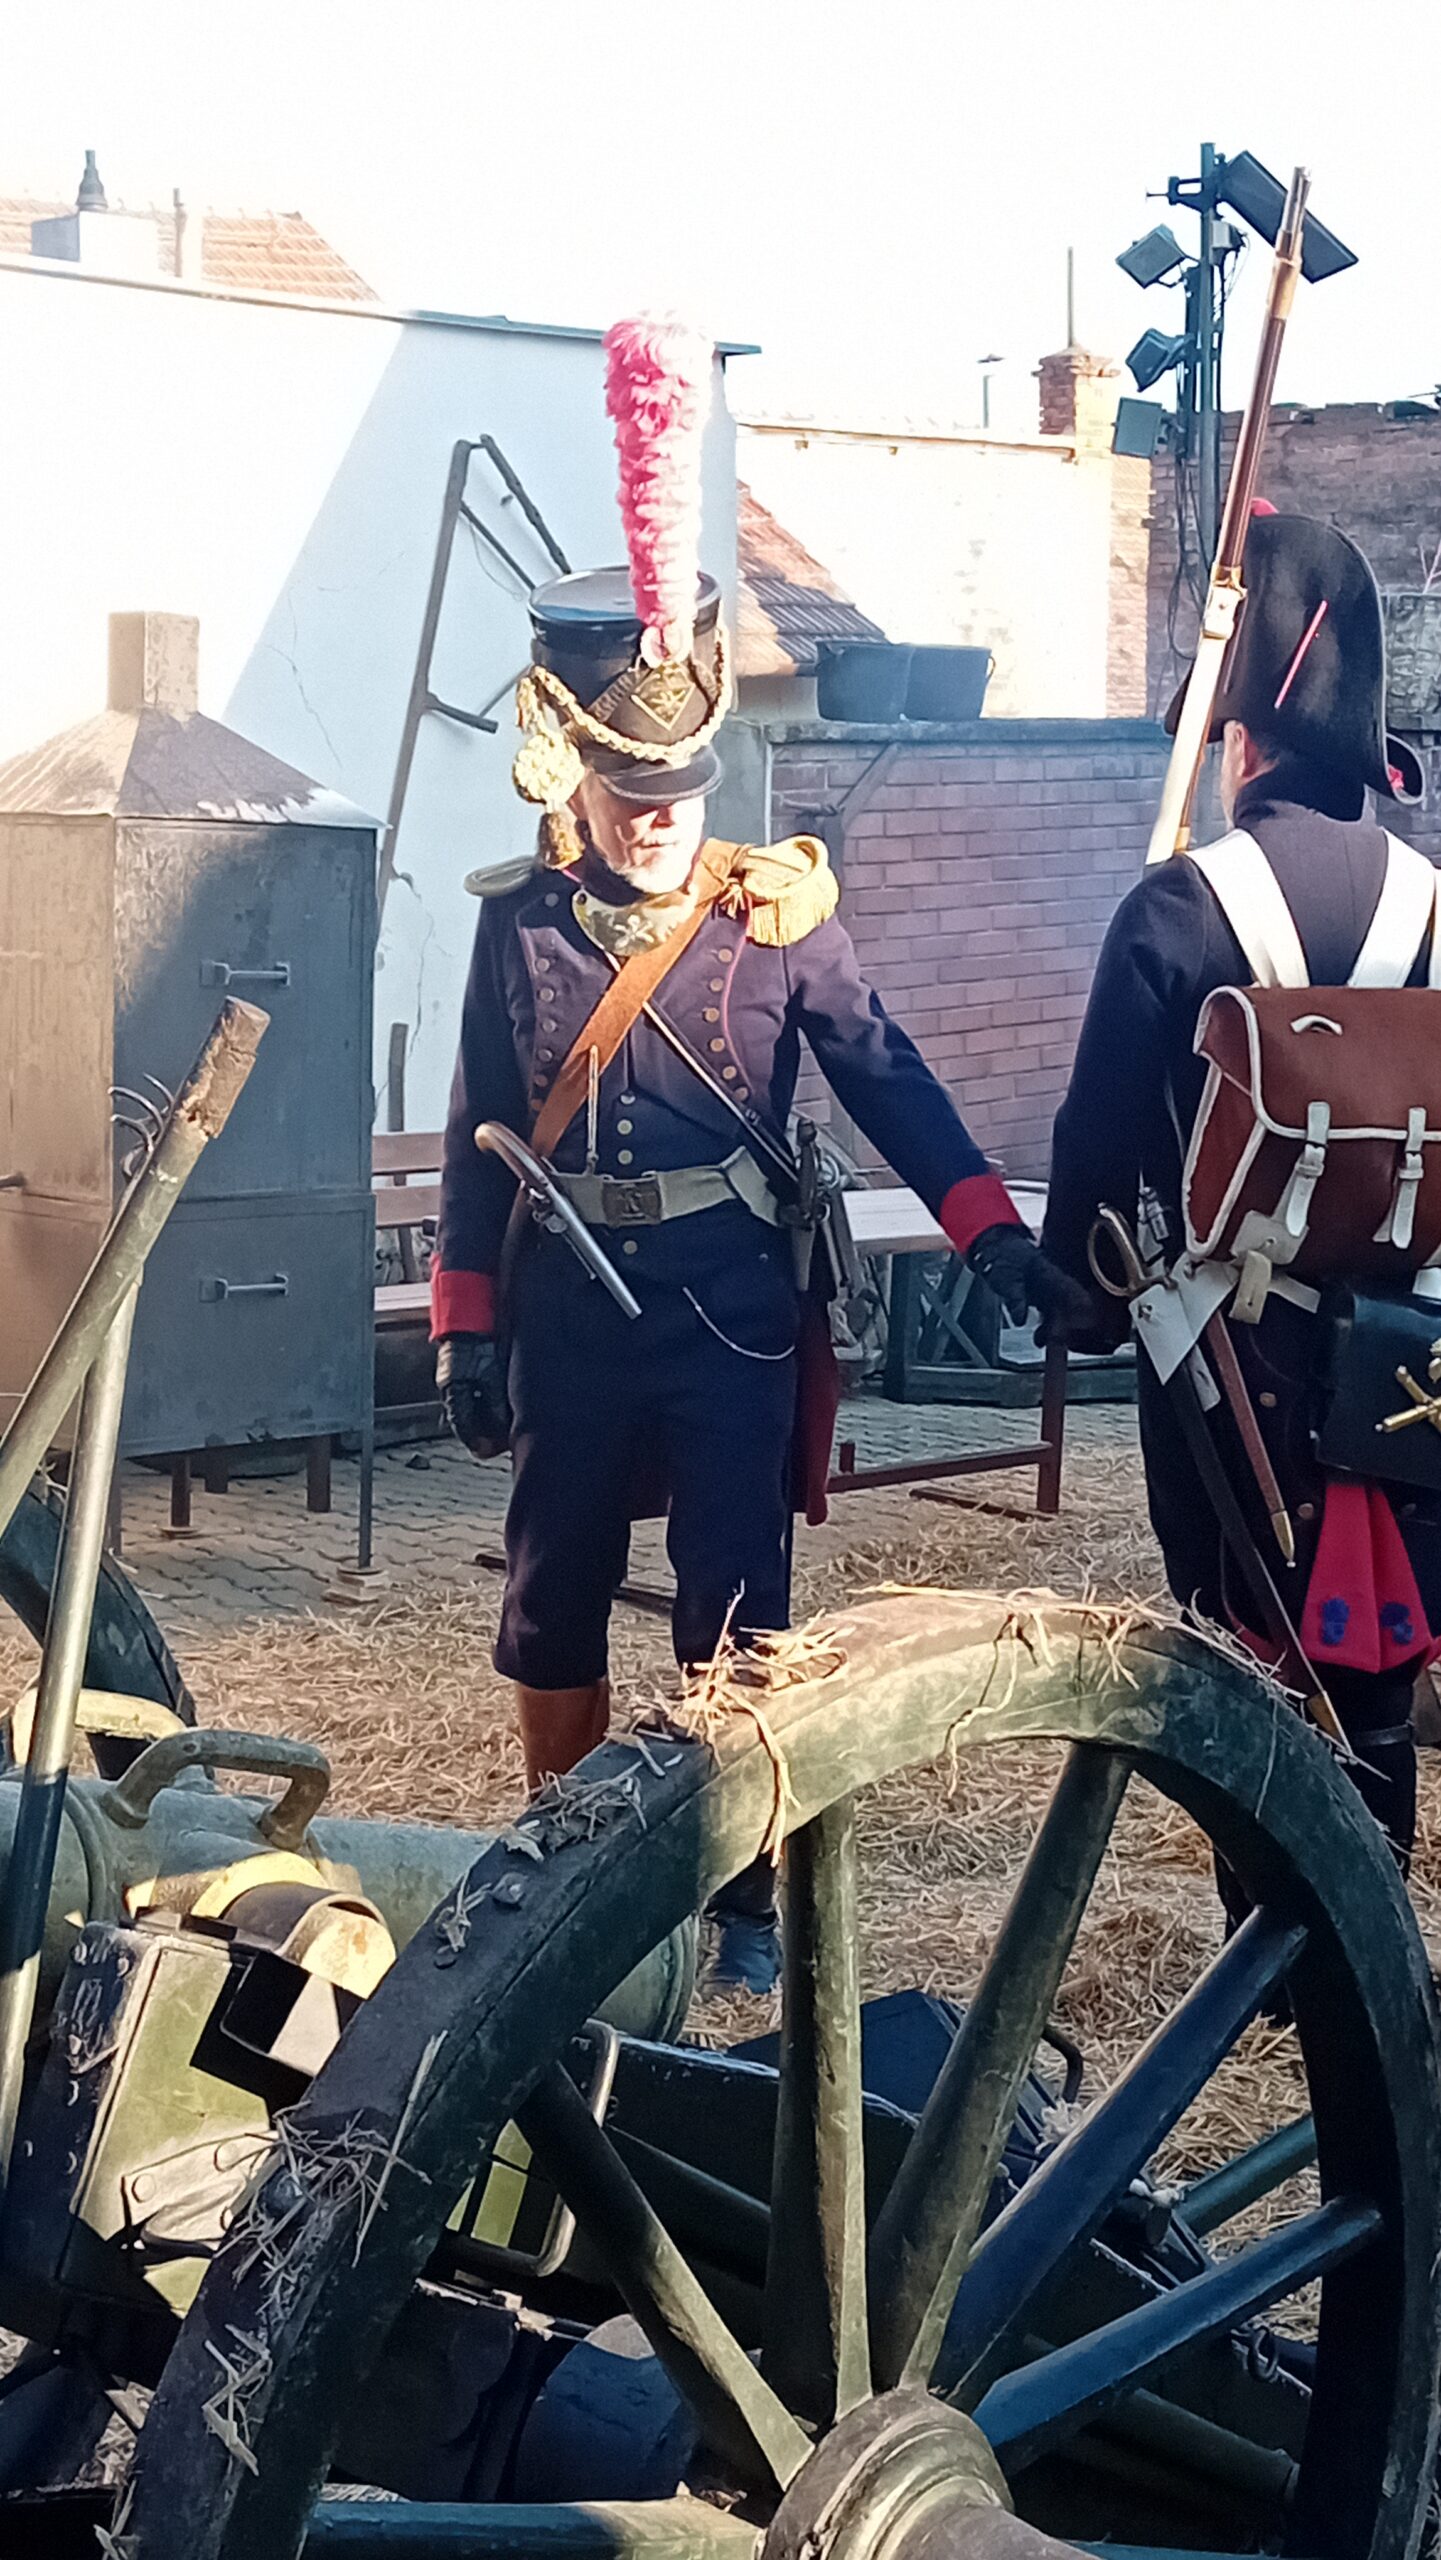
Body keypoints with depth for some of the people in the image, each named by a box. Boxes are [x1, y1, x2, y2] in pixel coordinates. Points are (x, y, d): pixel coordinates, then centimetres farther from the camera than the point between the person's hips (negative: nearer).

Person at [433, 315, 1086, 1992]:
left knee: (736, 1616, 1)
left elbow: (884, 1080, -4)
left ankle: (744, 1898, 12)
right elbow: (479, 1139, 6)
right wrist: (468, 1335, 5)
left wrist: (992, 1234, -15)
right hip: (570, 1318, 2)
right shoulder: (518, 924, 2)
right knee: (551, 1611, 12)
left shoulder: (776, 911, -3)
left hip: (734, 1314, -2)